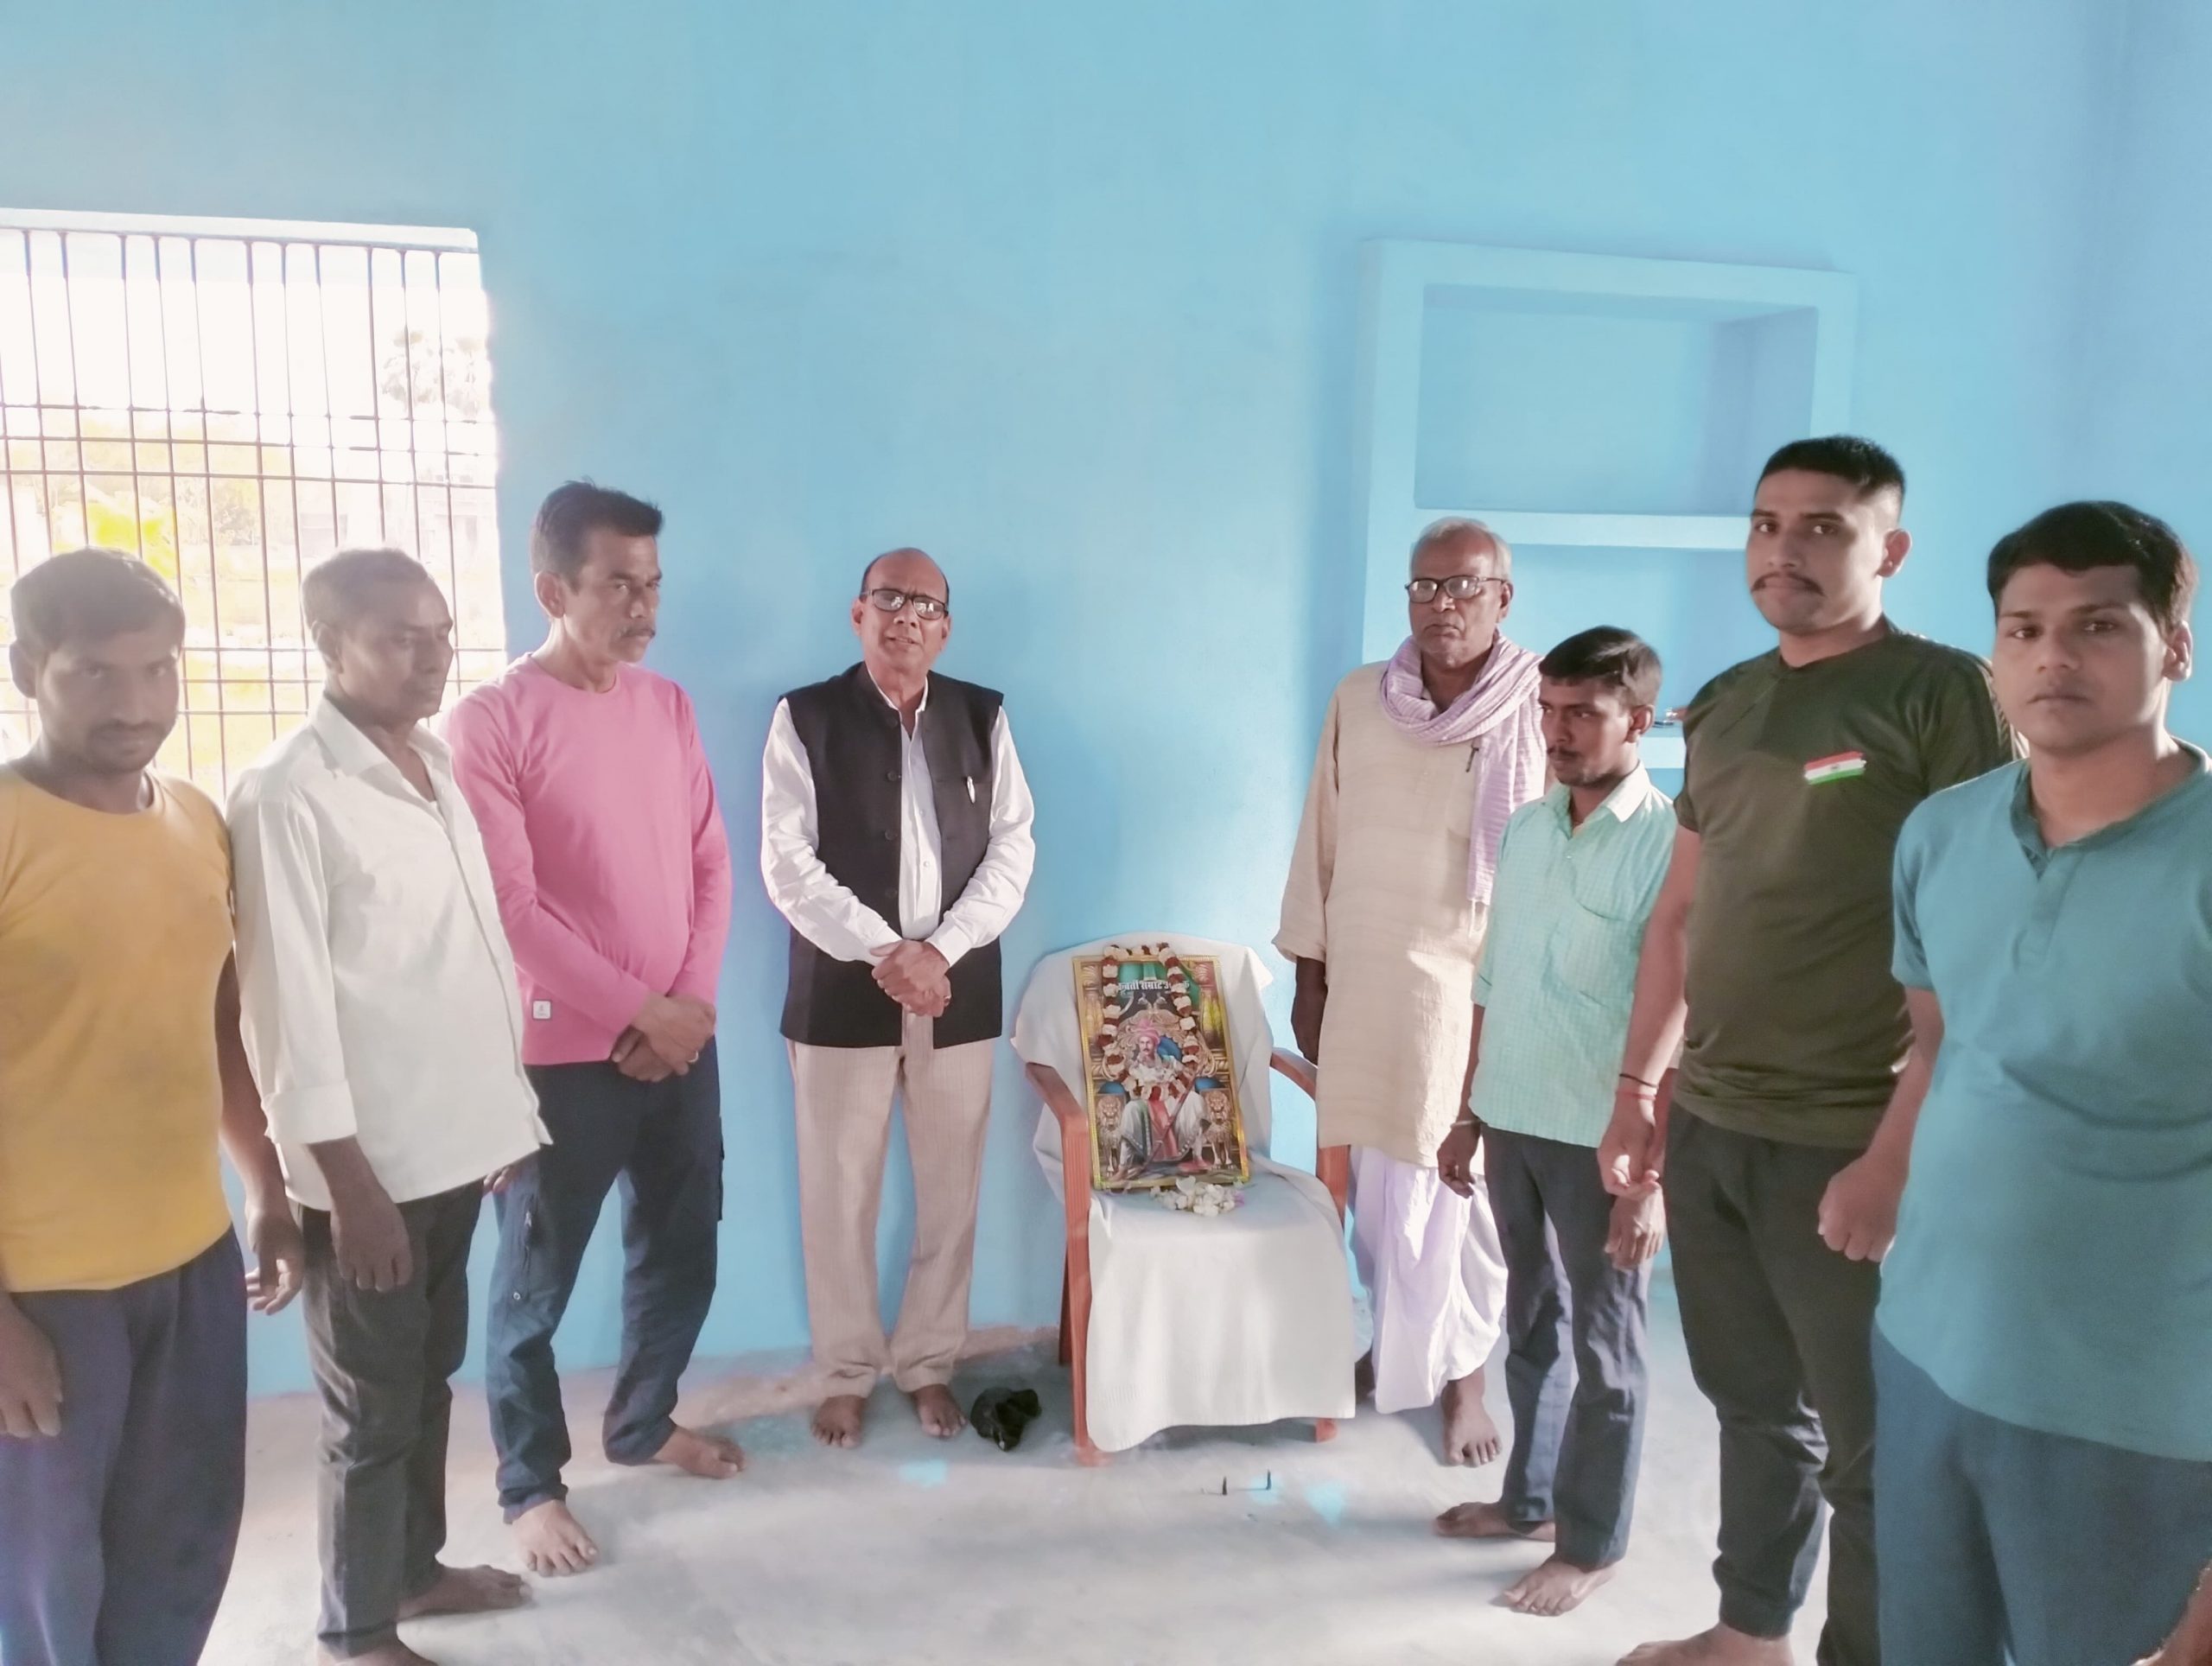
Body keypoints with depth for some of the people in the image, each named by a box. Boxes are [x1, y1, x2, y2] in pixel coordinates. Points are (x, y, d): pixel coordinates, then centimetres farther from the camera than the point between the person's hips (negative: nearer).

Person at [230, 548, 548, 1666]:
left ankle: (415, 1566, 40)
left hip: (450, 1141, 7)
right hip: (368, 1162, -7)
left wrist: (506, 1108, 14)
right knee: (374, 1406, 8)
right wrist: (347, 1179, -18)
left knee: (430, 1373, 21)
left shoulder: (436, 764, 7)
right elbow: (287, 1005, -18)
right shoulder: (287, 795, -17)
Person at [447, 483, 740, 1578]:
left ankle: (641, 1422, 39)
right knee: (537, 1280, 8)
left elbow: (711, 862, 8)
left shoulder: (669, 706, 6)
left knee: (682, 1252, 17)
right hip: (563, 1051, -6)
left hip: (682, 1037, 6)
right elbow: (512, 907, -16)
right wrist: (639, 1012, -15)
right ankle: (530, 1484, 27)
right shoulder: (491, 719, -12)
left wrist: (693, 1000, -5)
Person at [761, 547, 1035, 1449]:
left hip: (959, 995, 2)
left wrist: (939, 950, -13)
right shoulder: (804, 718, -2)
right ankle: (847, 1373, 25)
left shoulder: (984, 716, 5)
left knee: (950, 1193, 10)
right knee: (838, 1198, 7)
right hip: (842, 996, -2)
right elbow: (788, 864, -8)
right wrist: (883, 954, -17)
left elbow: (1012, 850, 0)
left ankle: (929, 1364, 27)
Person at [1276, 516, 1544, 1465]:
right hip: (1364, 991, 3)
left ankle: (1462, 1373, 27)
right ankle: (1395, 1343, 35)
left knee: (1462, 1193, 7)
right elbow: (1320, 845, 7)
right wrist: (1308, 978, 8)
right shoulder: (1358, 701, 3)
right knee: (1376, 1190, 14)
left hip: (1478, 997, -3)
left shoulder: (1542, 716, -8)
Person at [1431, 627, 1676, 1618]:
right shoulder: (1523, 830, 7)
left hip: (1602, 1141, -6)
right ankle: (1531, 1497, 36)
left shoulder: (1668, 843, -14)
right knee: (1532, 1327, 19)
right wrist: (1469, 1113, 14)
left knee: (1603, 1348, 9)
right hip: (1514, 1125, 6)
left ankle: (1591, 1543, 24)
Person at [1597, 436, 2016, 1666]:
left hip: (1845, 1144, -6)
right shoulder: (1724, 704, 10)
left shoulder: (1946, 695, -9)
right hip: (1707, 1126, 6)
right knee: (1754, 1405, 20)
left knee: (1869, 1449, 9)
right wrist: (1638, 1085, 14)